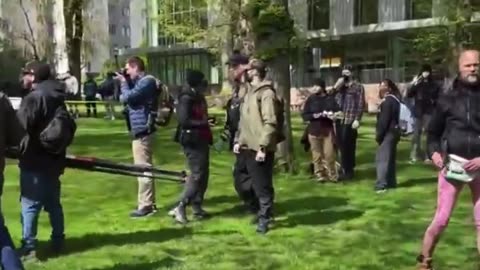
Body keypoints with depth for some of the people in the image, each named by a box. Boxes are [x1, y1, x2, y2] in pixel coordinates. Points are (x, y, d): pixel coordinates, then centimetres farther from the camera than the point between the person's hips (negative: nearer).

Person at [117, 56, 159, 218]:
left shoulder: (147, 81, -13)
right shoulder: (141, 82, 19)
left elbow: (127, 97, -22)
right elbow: (124, 98, 16)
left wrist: (123, 82, -5)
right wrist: (124, 82, 3)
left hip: (142, 130, -11)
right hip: (141, 130, 11)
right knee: (146, 167, 15)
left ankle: (145, 205, -5)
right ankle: (149, 203, 24)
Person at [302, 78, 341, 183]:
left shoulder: (330, 98, 3)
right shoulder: (311, 99, 1)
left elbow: (337, 111, 5)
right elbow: (304, 115, -1)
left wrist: (333, 115, -17)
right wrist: (315, 115, -18)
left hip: (328, 130, 0)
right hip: (314, 131, 0)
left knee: (329, 154, -3)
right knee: (317, 155, 2)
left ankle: (332, 175, 10)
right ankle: (319, 175, 13)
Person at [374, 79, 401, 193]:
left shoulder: (387, 101, -17)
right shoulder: (394, 99, 15)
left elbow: (384, 120, -21)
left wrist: (379, 134, -15)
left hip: (387, 133, -10)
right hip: (393, 132, 10)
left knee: (382, 159, -10)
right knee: (390, 158, 15)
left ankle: (381, 185, -12)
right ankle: (391, 182, 21)